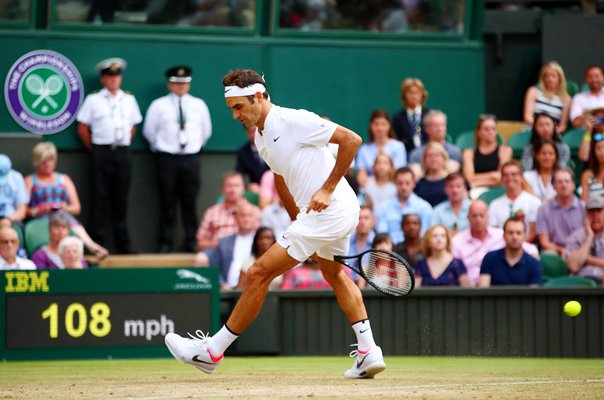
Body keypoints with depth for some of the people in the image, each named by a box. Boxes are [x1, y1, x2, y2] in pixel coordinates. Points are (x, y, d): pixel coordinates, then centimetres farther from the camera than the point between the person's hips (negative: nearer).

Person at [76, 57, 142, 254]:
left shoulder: (129, 100, 11)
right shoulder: (93, 100, 1)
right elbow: (82, 128, 3)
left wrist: (124, 144, 10)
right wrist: (93, 148, 2)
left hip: (123, 153, 3)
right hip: (101, 153, -3)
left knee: (121, 198, 6)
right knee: (100, 198, -3)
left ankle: (123, 245, 9)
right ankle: (97, 243, 1)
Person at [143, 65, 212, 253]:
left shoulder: (198, 105, 9)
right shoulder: (158, 105, 1)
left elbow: (206, 131, 20)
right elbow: (149, 131, 8)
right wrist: (160, 148, 11)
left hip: (191, 158, 2)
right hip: (167, 158, -2)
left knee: (190, 203, 2)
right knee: (167, 203, -1)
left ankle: (191, 242, 6)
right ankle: (166, 243, 3)